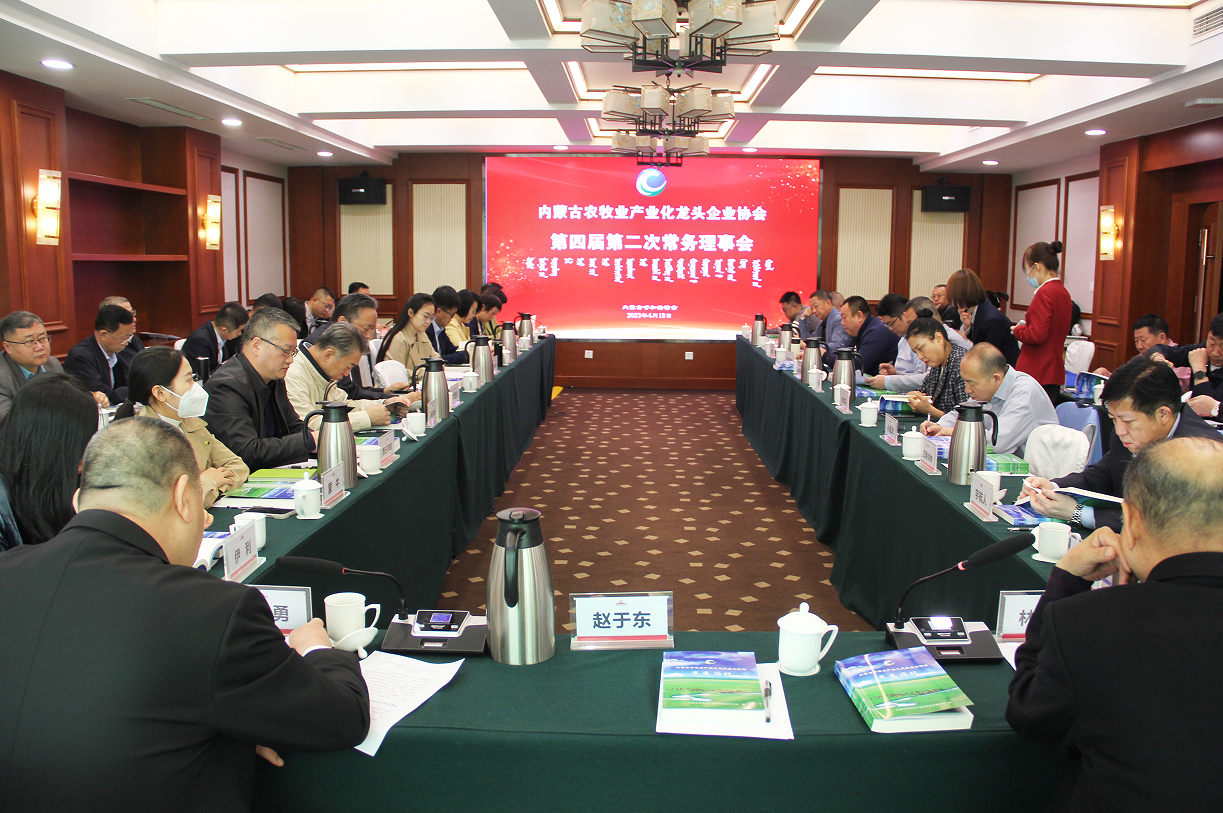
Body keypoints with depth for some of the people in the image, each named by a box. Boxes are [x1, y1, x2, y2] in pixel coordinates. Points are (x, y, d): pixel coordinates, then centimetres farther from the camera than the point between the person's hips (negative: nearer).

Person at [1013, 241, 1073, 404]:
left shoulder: (1045, 293, -15)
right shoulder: (1062, 291, 13)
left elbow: (1036, 335, -20)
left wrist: (1017, 330, -3)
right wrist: (1026, 325, 16)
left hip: (1036, 372, -9)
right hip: (1055, 372, 9)